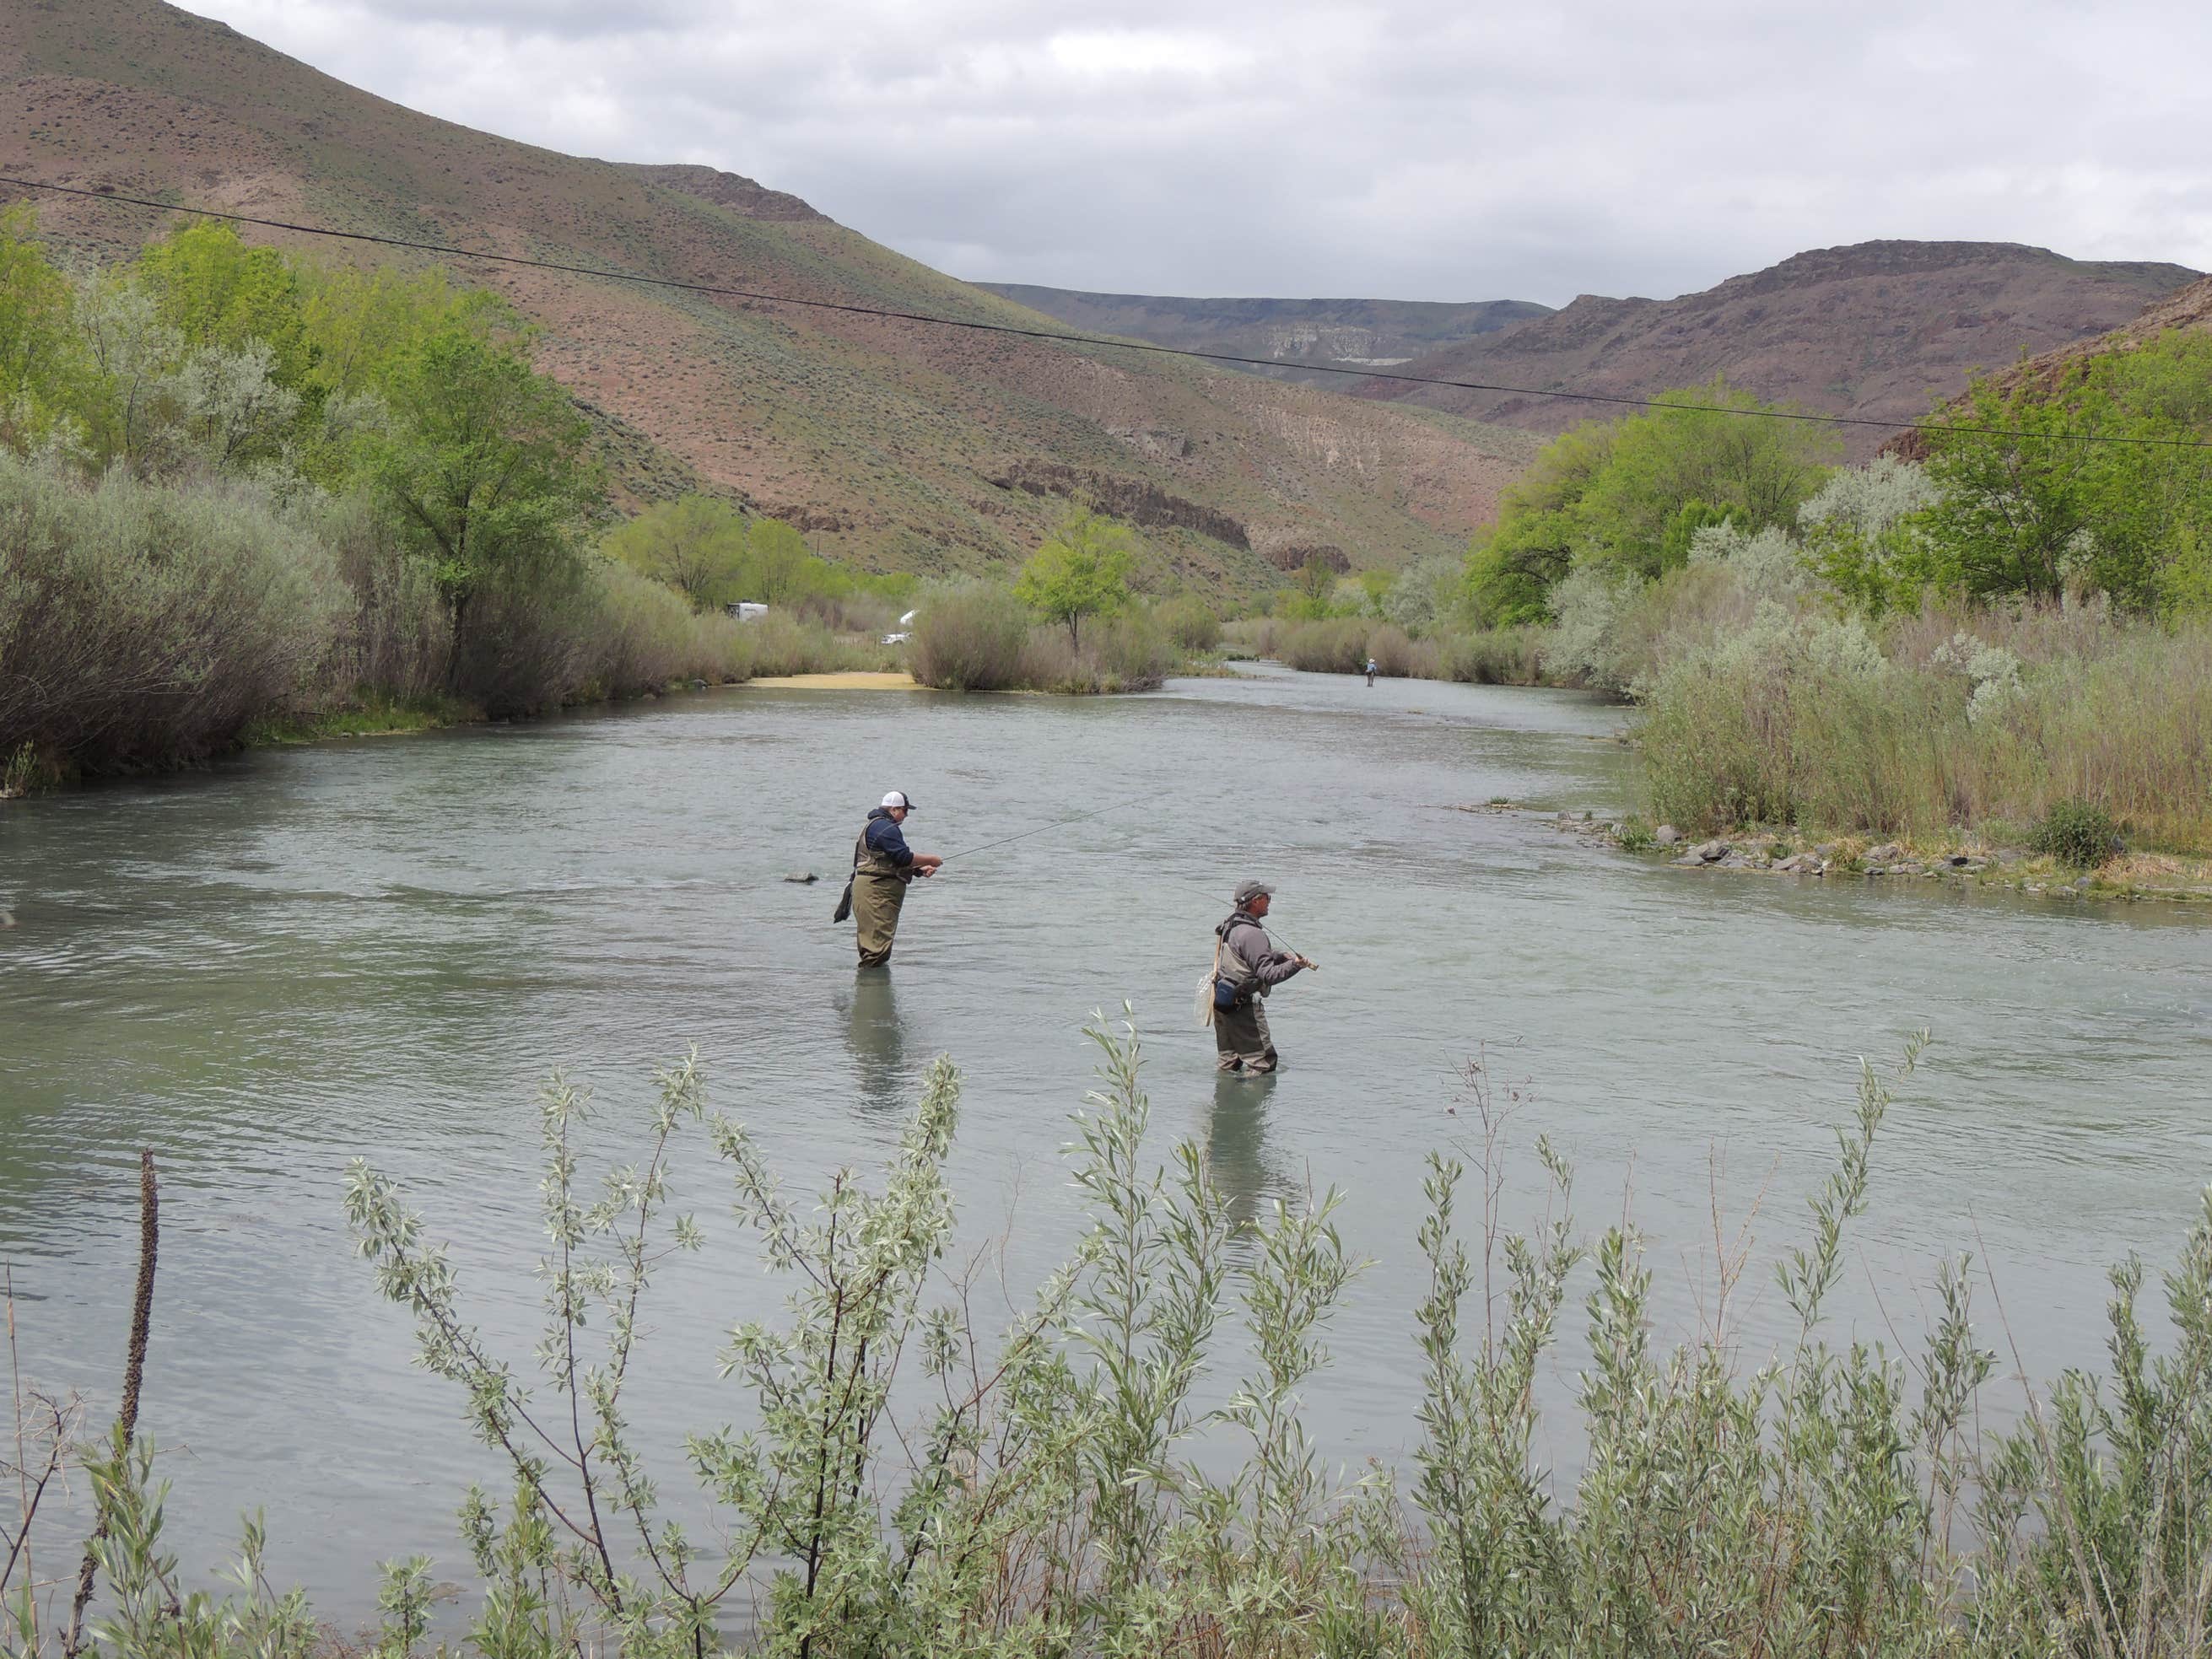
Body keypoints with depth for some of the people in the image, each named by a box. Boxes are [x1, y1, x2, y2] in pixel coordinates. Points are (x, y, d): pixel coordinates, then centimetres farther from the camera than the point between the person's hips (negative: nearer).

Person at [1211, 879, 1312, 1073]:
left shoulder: (1230, 925, 10)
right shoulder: (1252, 934, -21)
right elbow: (1267, 975, -23)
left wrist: (1283, 956, 9)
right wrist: (1294, 965, -26)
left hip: (1221, 1002, 10)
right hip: (1244, 1006, -10)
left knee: (1228, 1064, 17)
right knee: (1263, 1061, -3)